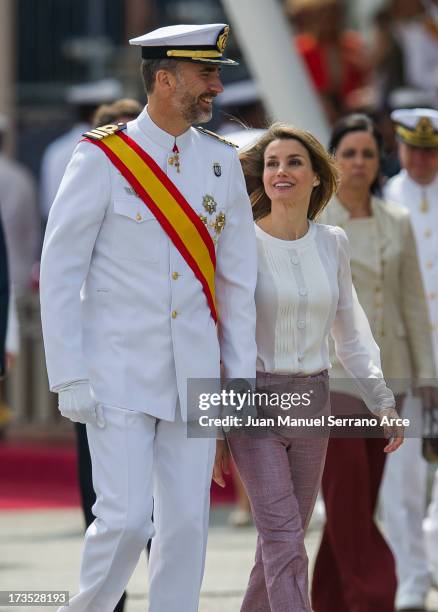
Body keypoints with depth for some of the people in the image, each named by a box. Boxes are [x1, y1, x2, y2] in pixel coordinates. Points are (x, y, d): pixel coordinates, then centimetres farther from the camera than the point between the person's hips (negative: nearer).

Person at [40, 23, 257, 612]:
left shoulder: (223, 162, 7)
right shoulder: (102, 158, -7)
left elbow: (238, 276, 12)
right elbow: (59, 271, -6)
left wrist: (241, 375, 8)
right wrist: (69, 378, -11)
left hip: (193, 378, 4)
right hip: (118, 376, -4)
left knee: (186, 524, 3)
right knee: (126, 520, -11)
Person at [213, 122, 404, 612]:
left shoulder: (332, 244, 5)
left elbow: (351, 335, 15)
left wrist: (383, 401, 6)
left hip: (312, 401, 5)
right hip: (254, 398, -5)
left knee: (284, 537, 10)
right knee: (284, 540, -14)